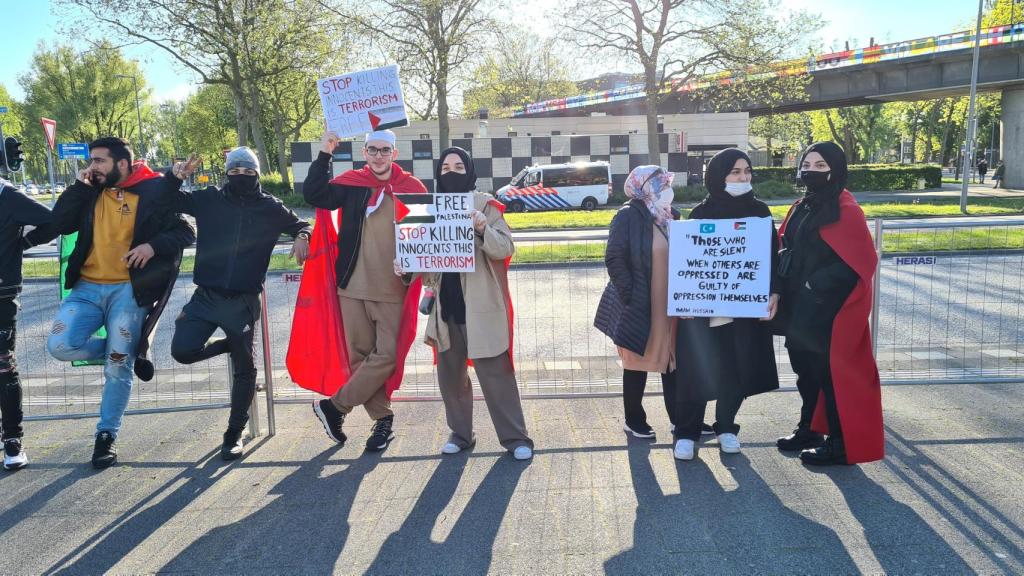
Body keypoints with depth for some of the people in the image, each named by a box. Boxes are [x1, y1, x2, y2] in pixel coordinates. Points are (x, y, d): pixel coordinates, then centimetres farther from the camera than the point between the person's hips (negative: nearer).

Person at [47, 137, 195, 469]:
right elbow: (59, 225, 3)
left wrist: (154, 245, -20)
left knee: (118, 368, -2)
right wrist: (79, 187, -5)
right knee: (59, 346, -15)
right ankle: (121, 350, 12)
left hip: (128, 290, -4)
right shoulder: (90, 191, 11)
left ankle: (106, 435, 15)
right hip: (87, 288, 4)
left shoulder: (155, 191, -3)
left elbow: (185, 233, -3)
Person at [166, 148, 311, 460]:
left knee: (244, 368, 3)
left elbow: (301, 225, 17)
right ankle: (229, 345, 19)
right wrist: (175, 177, -10)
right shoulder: (210, 200, 4)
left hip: (243, 301, -1)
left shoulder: (270, 208, 4)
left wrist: (302, 237, -6)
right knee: (182, 350, -14)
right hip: (206, 296, 1)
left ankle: (234, 434, 20)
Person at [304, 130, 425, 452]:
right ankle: (382, 418, 22)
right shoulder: (351, 184, 5)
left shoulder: (412, 188, 1)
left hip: (393, 291, -1)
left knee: (387, 356, -6)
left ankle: (333, 407, 11)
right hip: (354, 287, 2)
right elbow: (313, 195, -7)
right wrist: (324, 154, -12)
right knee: (360, 355, 7)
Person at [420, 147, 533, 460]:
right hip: (446, 304, 5)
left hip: (480, 305, -5)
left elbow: (506, 248, -11)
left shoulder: (485, 204, -4)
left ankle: (515, 437, 6)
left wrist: (483, 228, -29)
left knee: (494, 371, -3)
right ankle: (460, 432, 27)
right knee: (449, 372, 12)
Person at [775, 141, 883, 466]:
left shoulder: (845, 211, -14)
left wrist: (819, 284, -21)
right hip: (800, 306, 8)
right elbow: (786, 251, 17)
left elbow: (862, 260, -20)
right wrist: (783, 291, 3)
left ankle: (842, 445, 11)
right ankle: (809, 429, 31)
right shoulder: (801, 208, 10)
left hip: (830, 308, -8)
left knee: (832, 372, 0)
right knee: (804, 368, 16)